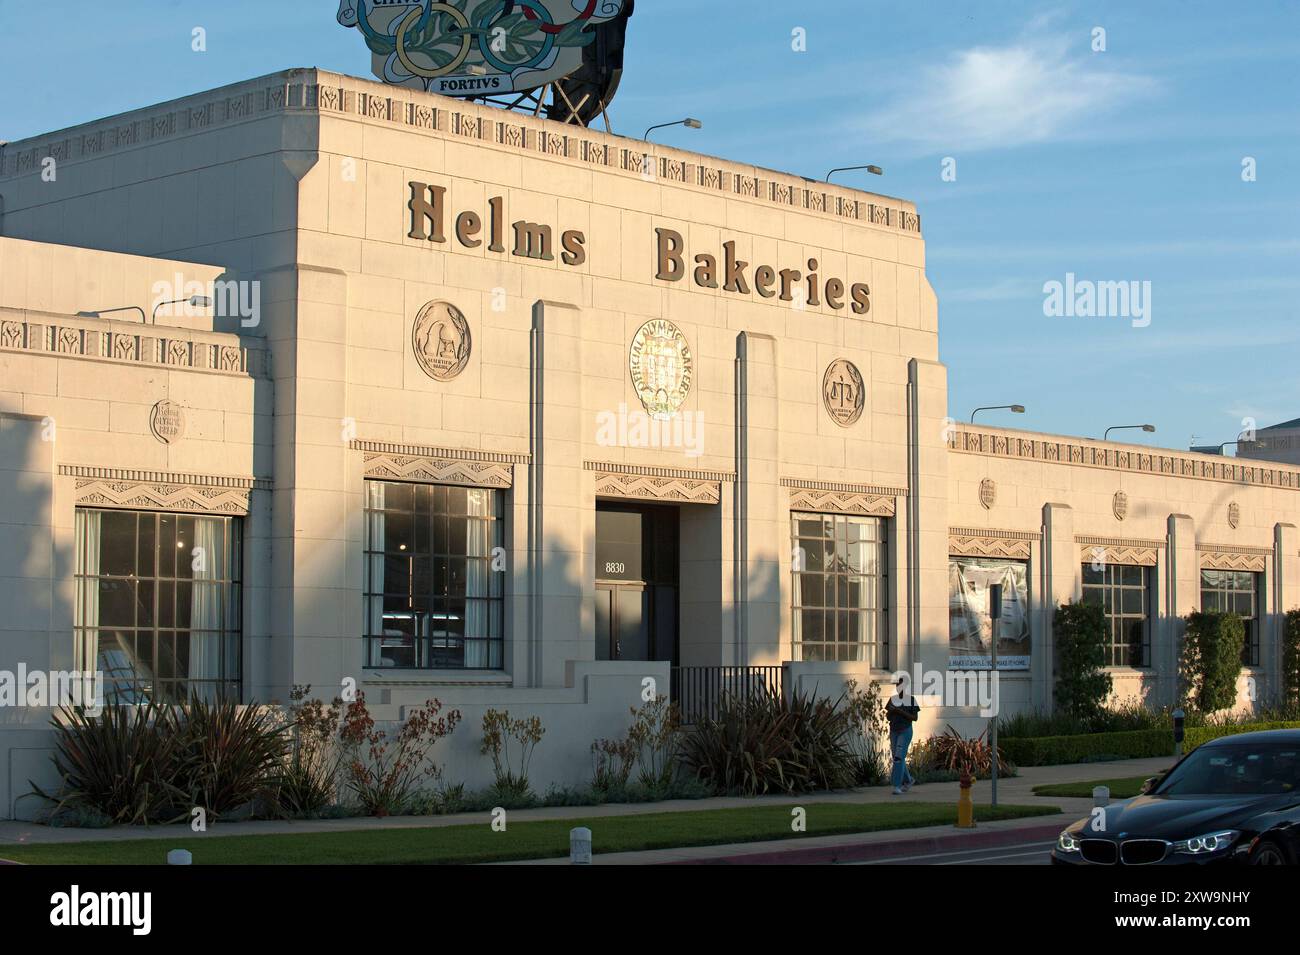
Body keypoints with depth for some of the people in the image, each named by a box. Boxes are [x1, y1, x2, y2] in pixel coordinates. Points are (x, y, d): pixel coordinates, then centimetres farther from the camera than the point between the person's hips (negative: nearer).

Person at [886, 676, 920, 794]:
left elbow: (915, 718, -8)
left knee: (899, 757, -15)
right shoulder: (892, 699, 8)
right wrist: (891, 711, -11)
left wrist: (901, 711, -18)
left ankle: (897, 786, -14)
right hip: (893, 731, 5)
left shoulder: (911, 699, -5)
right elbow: (888, 717, 11)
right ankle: (908, 780, 31)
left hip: (905, 731, -5)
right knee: (897, 758, 10)